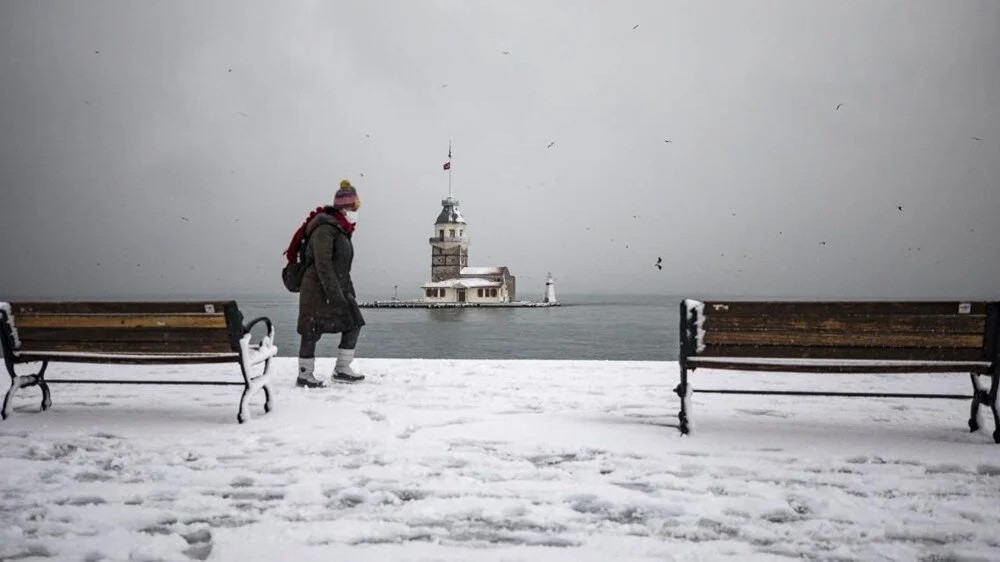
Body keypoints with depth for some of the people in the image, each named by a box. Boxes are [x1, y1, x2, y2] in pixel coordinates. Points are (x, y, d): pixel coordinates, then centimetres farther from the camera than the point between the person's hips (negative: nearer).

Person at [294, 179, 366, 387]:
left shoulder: (342, 230, 16)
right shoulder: (325, 228, -15)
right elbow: (322, 263, -22)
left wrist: (349, 290, 20)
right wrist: (334, 293, -25)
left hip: (338, 288, 10)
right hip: (318, 289, -10)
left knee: (353, 324, 6)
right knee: (312, 331, -2)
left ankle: (342, 370, 13)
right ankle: (304, 375, 9)